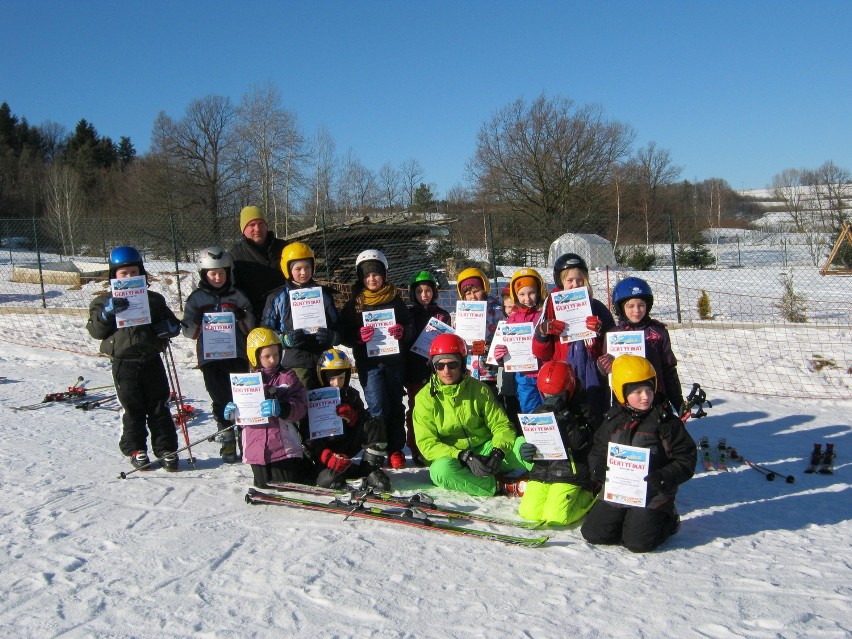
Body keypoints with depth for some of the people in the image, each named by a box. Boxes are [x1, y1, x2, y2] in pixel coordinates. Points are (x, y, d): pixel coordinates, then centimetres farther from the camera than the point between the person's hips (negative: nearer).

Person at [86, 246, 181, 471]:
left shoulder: (154, 300, 12)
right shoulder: (105, 301, 7)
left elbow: (173, 323, 19)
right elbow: (96, 330, -2)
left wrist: (168, 326, -4)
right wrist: (108, 312, -18)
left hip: (152, 360, 2)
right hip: (124, 363, -2)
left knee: (159, 406, 5)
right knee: (132, 409, 4)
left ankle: (166, 449, 13)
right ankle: (135, 449, 17)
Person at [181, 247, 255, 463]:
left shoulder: (237, 296, 8)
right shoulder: (196, 299, 6)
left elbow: (250, 328, 11)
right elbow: (189, 332, 7)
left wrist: (243, 318, -10)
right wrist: (196, 322, -14)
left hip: (237, 355, 0)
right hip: (210, 357, 0)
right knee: (221, 400, 4)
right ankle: (227, 441, 14)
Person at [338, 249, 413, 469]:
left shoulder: (395, 300, 9)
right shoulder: (354, 304, 7)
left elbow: (411, 329, 9)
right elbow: (344, 335, 3)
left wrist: (402, 331, -14)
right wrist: (359, 336, -18)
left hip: (394, 360, 2)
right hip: (369, 363, -2)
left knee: (395, 406, 6)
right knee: (378, 408, -10)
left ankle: (395, 451, 16)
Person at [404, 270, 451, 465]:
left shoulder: (442, 315, 8)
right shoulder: (408, 314, 6)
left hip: (436, 369, 1)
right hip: (415, 370, 0)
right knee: (416, 409, 4)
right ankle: (416, 449, 11)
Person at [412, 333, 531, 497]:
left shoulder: (479, 389, 2)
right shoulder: (425, 398, -4)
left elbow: (502, 426, 1)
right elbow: (427, 444, -10)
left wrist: (498, 452, -22)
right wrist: (465, 457, -24)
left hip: (486, 450, 2)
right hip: (453, 458, -2)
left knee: (522, 445, -23)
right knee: (440, 470, -37)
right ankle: (501, 486, -26)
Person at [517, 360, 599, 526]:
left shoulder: (582, 411, -6)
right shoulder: (540, 412, 9)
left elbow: (582, 444, -18)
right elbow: (532, 443, 13)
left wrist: (565, 416, -24)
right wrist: (525, 452, -11)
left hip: (570, 473, -5)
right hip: (542, 470, 5)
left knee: (555, 518, -17)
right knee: (529, 513, -9)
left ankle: (589, 495, 9)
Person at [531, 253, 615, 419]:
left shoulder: (596, 307, 7)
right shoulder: (552, 307, 7)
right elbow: (541, 354, 6)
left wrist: (602, 330, -12)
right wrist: (543, 331, -12)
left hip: (594, 382, 0)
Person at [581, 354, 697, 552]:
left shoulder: (666, 421, -7)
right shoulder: (612, 420, 5)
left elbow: (685, 459, -6)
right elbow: (597, 451, 15)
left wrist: (664, 478, -21)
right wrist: (599, 469, -6)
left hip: (652, 497, -4)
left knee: (638, 542, -16)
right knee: (593, 532, -4)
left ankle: (667, 520, 14)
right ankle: (626, 519, 23)